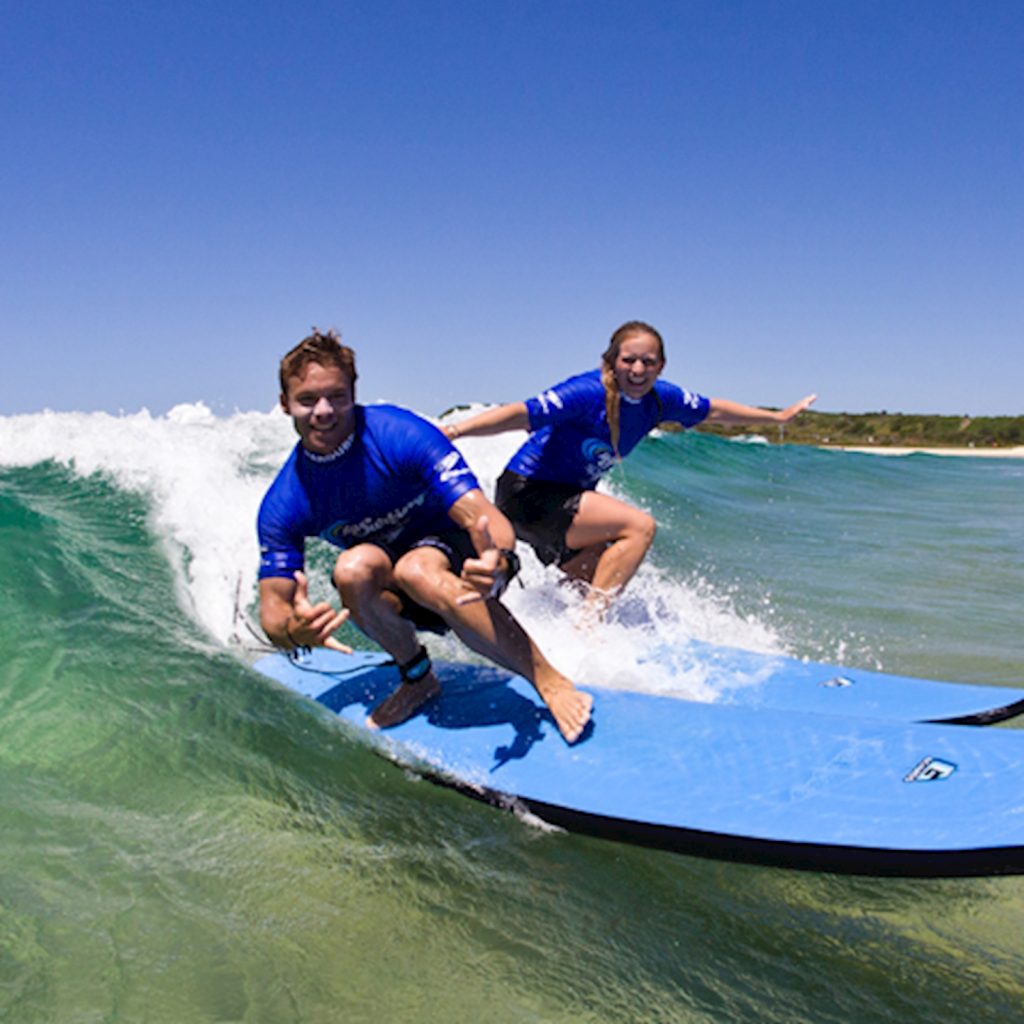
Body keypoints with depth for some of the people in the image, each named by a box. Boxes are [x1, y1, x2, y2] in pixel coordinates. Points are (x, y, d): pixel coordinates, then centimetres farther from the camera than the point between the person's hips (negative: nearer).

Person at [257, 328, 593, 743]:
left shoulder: (402, 436, -22)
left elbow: (480, 514, -30)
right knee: (353, 568, -32)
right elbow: (273, 609, -12)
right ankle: (418, 678, -8)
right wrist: (295, 632, -37)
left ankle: (550, 679, -31)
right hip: (396, 598, 3)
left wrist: (498, 560, -53)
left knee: (415, 570, -38)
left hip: (455, 552, -3)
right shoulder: (283, 507, -13)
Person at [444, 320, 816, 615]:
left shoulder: (659, 398, -4)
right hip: (526, 493, -8)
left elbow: (713, 410, 12)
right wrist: (451, 431, -45)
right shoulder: (589, 393, -26)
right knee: (640, 526, -20)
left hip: (567, 499, 9)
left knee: (602, 590, 11)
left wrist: (778, 417, 22)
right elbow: (522, 414, -34)